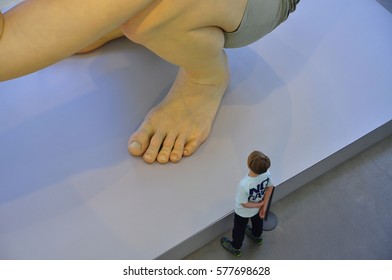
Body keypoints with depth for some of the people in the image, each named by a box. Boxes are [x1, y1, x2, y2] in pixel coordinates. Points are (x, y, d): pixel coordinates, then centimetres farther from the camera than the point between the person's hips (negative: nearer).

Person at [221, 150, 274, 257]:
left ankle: (235, 248, 54)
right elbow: (269, 188, -11)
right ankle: (257, 237, 68)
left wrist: (260, 204, -13)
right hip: (258, 208, 4)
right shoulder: (266, 174, -31)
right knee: (257, 222, 36)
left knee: (239, 229, 26)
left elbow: (244, 204, -30)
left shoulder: (244, 184, -46)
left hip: (243, 212, -4)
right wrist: (264, 206, -1)